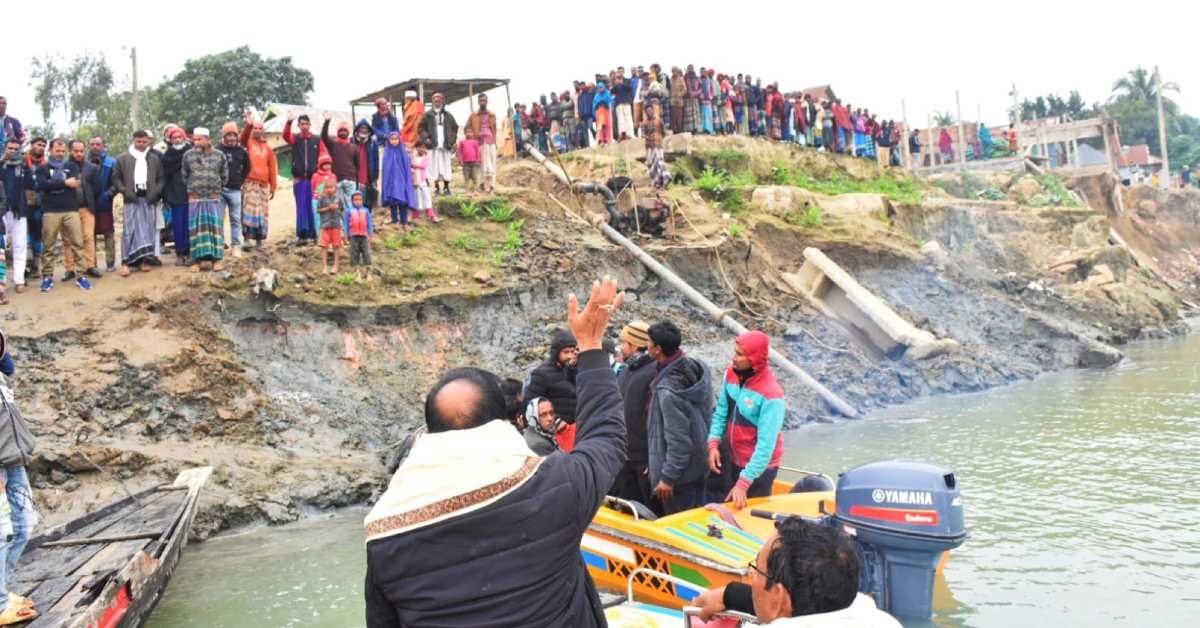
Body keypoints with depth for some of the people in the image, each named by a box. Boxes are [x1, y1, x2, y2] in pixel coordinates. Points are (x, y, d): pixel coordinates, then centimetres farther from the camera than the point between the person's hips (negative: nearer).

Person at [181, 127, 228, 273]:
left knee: (215, 227, -1)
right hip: (195, 199, 0)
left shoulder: (219, 156, 1)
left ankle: (216, 259, 4)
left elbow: (224, 175, 11)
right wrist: (191, 188, 11)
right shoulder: (188, 155, 1)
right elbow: (184, 175, 10)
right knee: (197, 228, 1)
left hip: (214, 198, 0)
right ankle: (198, 259, 5)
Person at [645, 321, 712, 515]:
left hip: (679, 472, -8)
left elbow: (677, 439, -26)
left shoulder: (668, 389, -29)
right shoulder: (697, 367, -5)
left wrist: (668, 477, -17)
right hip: (698, 462, 8)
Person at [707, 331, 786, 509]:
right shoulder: (731, 373, -8)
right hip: (729, 457, 6)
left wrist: (743, 483, -29)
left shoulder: (771, 397, -27)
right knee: (715, 501, 17)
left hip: (757, 466, -6)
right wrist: (713, 443, -10)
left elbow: (766, 445, -27)